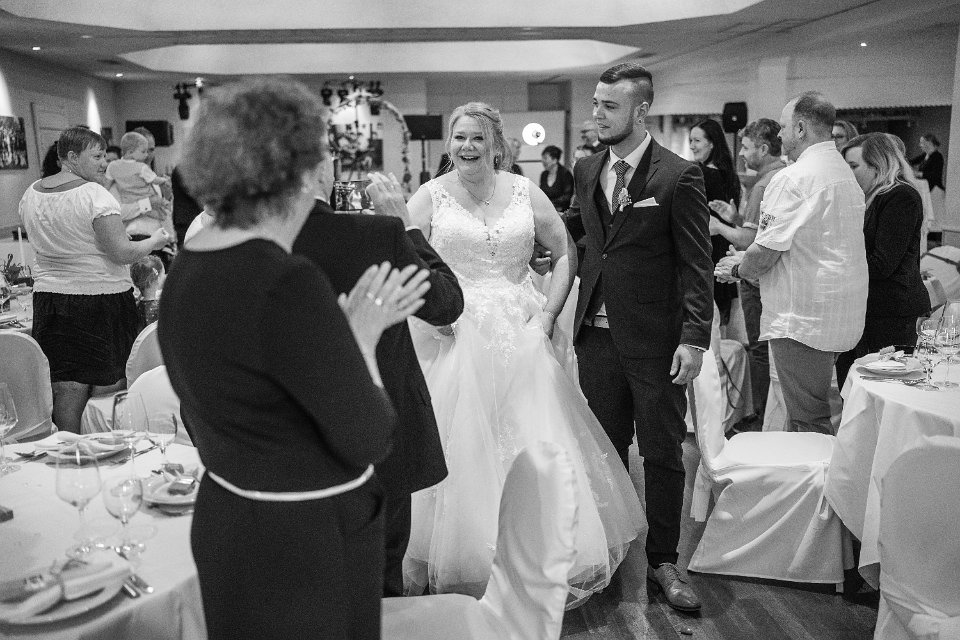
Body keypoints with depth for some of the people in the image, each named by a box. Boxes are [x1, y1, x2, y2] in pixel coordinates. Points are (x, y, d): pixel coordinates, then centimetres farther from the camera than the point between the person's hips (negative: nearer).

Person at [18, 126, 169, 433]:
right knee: (107, 389, 5)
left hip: (50, 295, 6)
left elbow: (45, 244, 17)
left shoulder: (30, 195, 7)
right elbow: (122, 253, -17)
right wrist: (155, 240, -2)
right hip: (102, 297, -6)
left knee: (65, 389, 9)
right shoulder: (95, 195, -15)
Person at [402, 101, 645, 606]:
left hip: (523, 339, 2)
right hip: (455, 339, -1)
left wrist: (549, 314, -1)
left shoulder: (525, 193, 6)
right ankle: (457, 564, 20)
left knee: (536, 448, 5)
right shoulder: (429, 197, 1)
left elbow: (564, 255, 10)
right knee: (461, 454, 3)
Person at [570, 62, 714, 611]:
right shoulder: (587, 171, 9)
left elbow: (697, 266, -10)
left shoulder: (679, 176, -8)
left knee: (662, 454, 7)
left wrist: (695, 339, -15)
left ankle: (663, 561, 23)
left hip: (655, 340, -5)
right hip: (598, 334, 5)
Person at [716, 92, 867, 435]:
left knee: (808, 424, -1)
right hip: (840, 317, 10)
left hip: (802, 319, -9)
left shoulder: (792, 179, -16)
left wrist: (736, 269, 3)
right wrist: (748, 262, 16)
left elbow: (766, 252, -18)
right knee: (815, 418, 19)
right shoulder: (846, 174, 14)